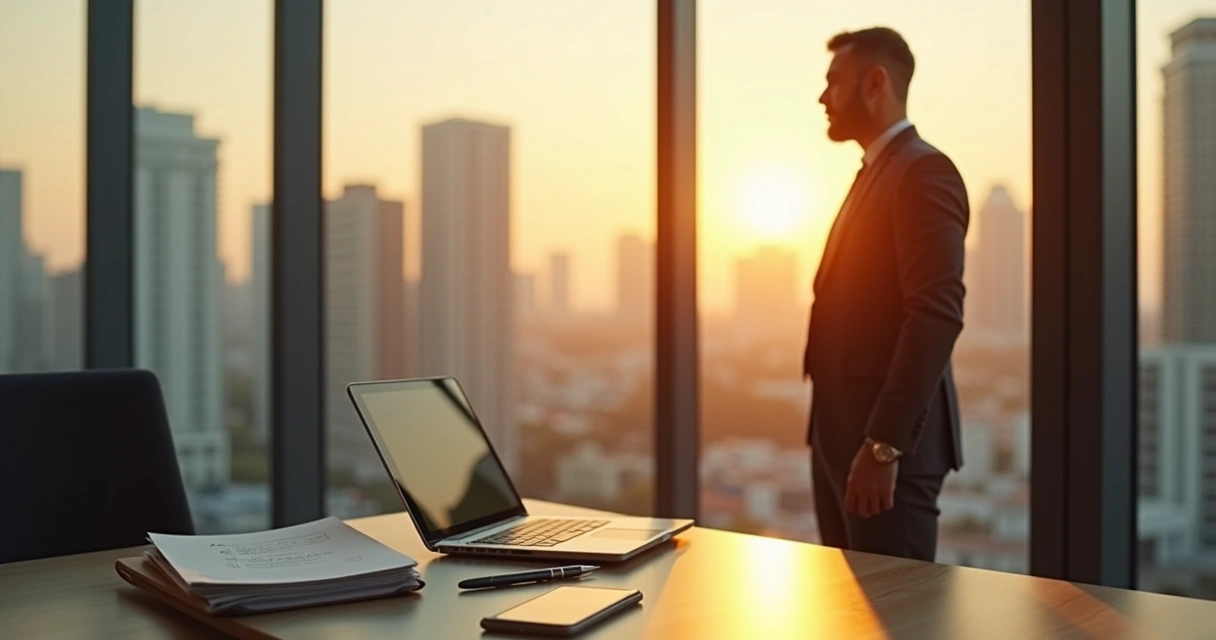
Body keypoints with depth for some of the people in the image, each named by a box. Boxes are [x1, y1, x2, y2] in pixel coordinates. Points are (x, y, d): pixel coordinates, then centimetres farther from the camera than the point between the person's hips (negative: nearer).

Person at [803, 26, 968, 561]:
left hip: (888, 438, -9)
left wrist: (883, 444, -25)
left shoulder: (923, 172, -11)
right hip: (842, 430, 9)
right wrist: (845, 436, 17)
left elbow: (937, 313, -22)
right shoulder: (875, 173, 19)